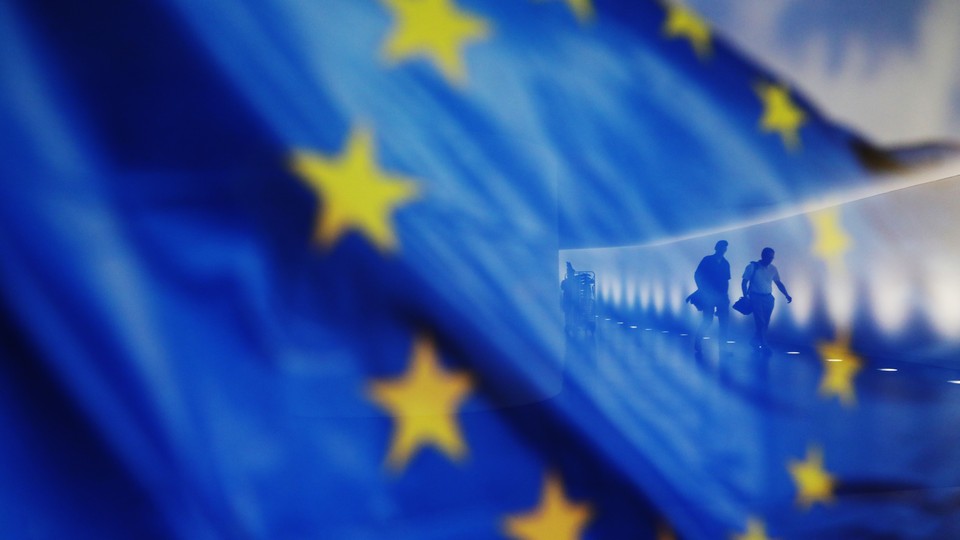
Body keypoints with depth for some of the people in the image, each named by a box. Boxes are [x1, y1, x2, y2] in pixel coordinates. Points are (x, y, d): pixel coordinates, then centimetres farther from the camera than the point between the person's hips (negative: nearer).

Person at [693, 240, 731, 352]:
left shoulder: (725, 263, 12)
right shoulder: (707, 260, 0)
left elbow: (726, 280, 15)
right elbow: (697, 275, -1)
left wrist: (726, 294, 7)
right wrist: (702, 290, -6)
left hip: (721, 296, 4)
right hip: (708, 296, -4)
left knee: (724, 320, -1)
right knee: (708, 320, -7)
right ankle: (697, 342, 12)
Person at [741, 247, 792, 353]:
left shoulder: (773, 269, 7)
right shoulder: (752, 267, -6)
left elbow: (779, 283, 13)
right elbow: (744, 282, -4)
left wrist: (787, 295, 2)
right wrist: (745, 296, -14)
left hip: (768, 298, 5)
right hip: (756, 297, -5)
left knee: (765, 322, 6)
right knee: (761, 321, -10)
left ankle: (756, 341, 22)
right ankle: (764, 345, -5)